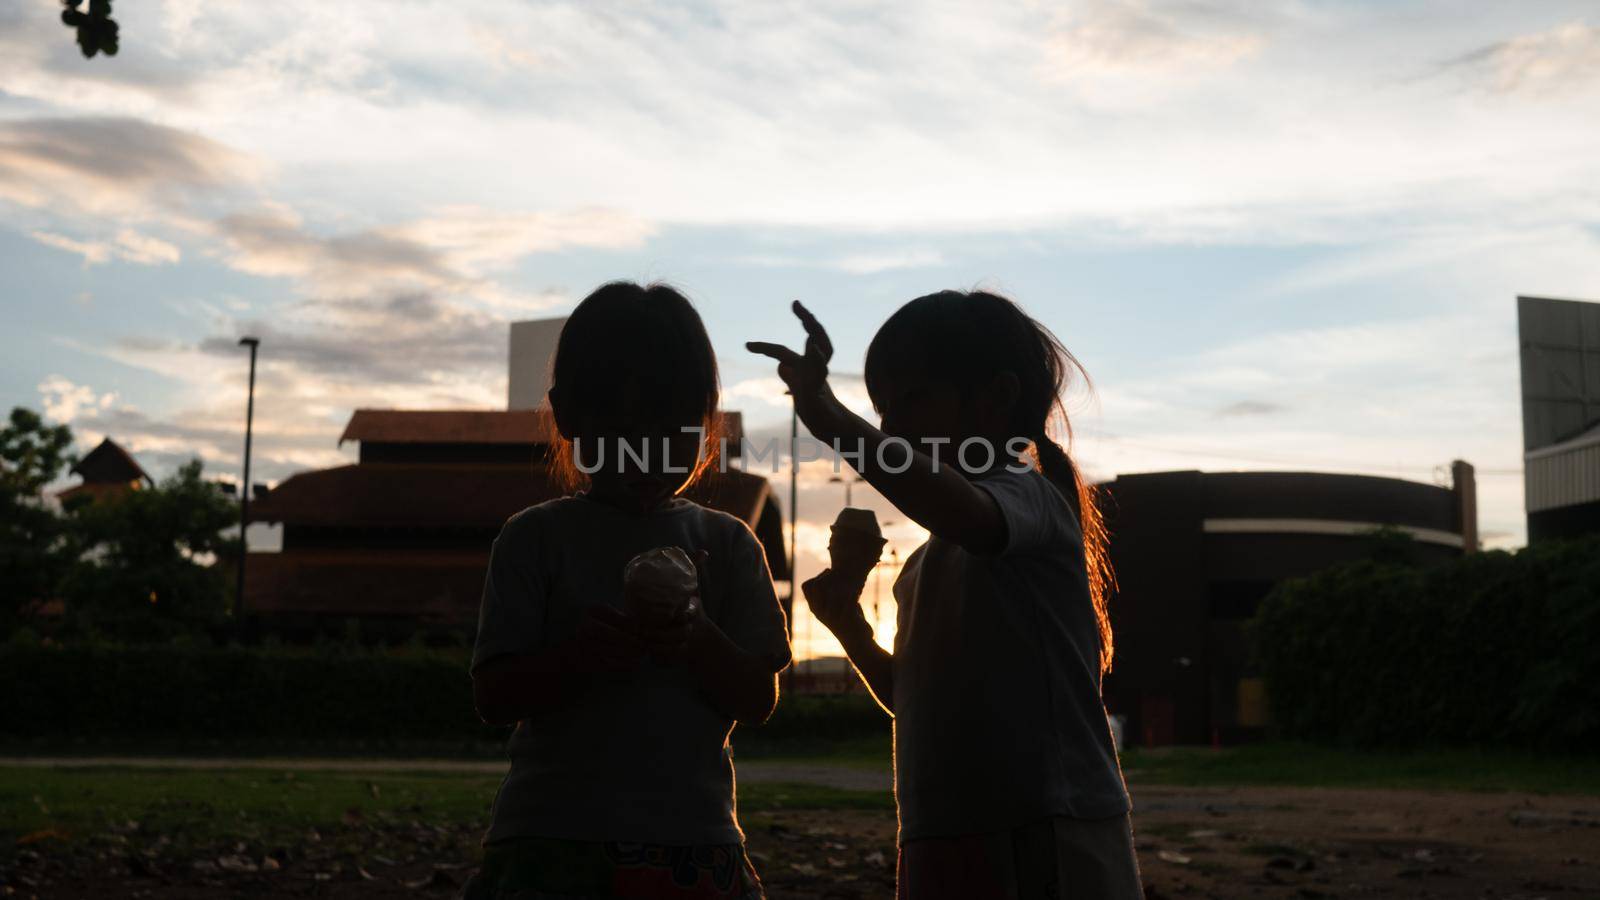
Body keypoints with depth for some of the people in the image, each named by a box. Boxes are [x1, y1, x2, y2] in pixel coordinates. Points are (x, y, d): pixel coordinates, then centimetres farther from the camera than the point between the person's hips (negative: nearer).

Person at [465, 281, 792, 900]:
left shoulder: (725, 543, 8)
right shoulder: (537, 538, 3)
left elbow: (759, 699, 3)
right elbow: (492, 695, -1)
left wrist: (699, 644, -17)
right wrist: (576, 656, -20)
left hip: (695, 837, 2)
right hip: (551, 842, -1)